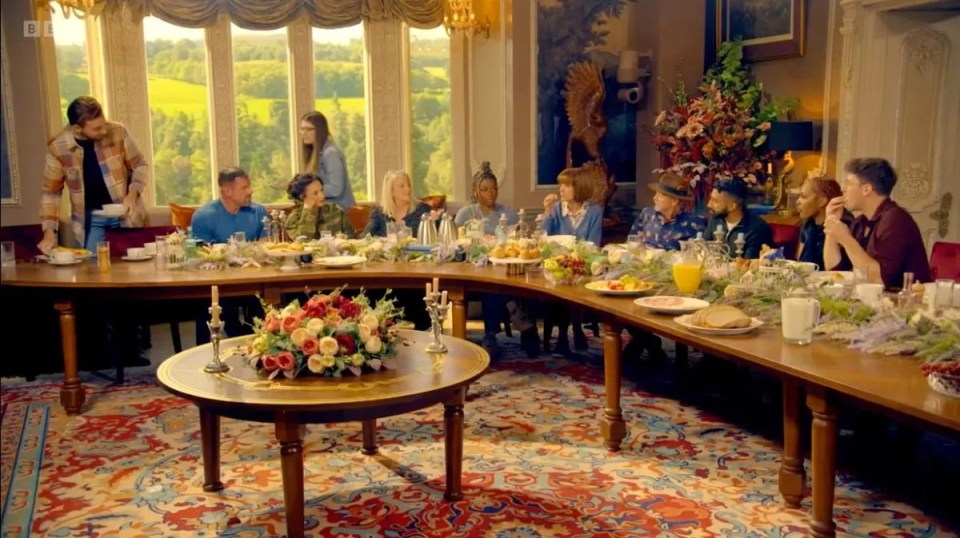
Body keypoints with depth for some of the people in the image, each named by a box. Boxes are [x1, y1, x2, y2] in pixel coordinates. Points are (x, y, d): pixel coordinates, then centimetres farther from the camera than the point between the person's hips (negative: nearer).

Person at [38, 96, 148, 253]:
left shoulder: (118, 132, -14)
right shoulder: (57, 148, -11)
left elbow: (140, 165, 1)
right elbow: (51, 192, 0)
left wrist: (133, 194, -16)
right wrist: (49, 232, -7)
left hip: (125, 214, 0)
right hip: (90, 218, 0)